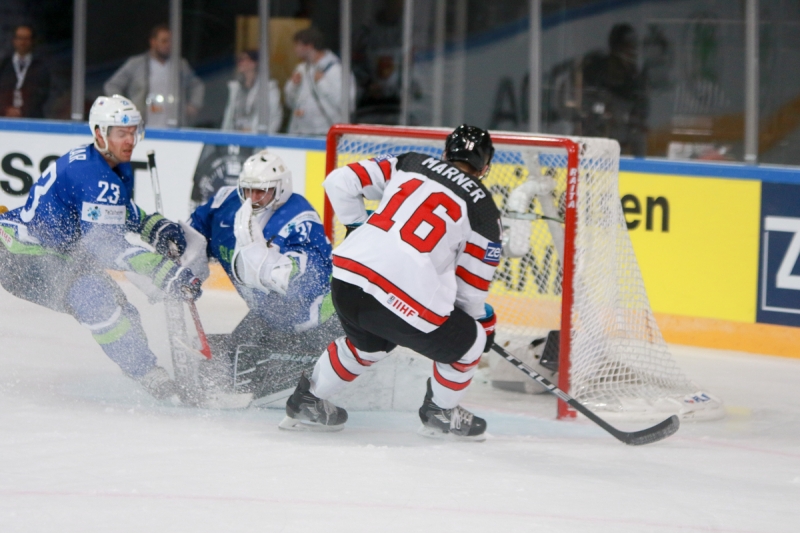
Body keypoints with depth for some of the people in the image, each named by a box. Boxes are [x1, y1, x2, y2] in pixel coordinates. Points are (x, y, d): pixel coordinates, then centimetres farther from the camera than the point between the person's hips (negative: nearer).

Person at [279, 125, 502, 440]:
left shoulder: (409, 164, 18)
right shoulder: (484, 209, 9)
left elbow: (340, 181, 15)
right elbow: (470, 286, 11)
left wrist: (359, 230, 27)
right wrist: (485, 321, 29)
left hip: (346, 274, 6)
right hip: (406, 296, -6)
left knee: (370, 341, 37)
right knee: (467, 342, 21)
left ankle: (307, 403, 44)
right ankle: (440, 414, 35)